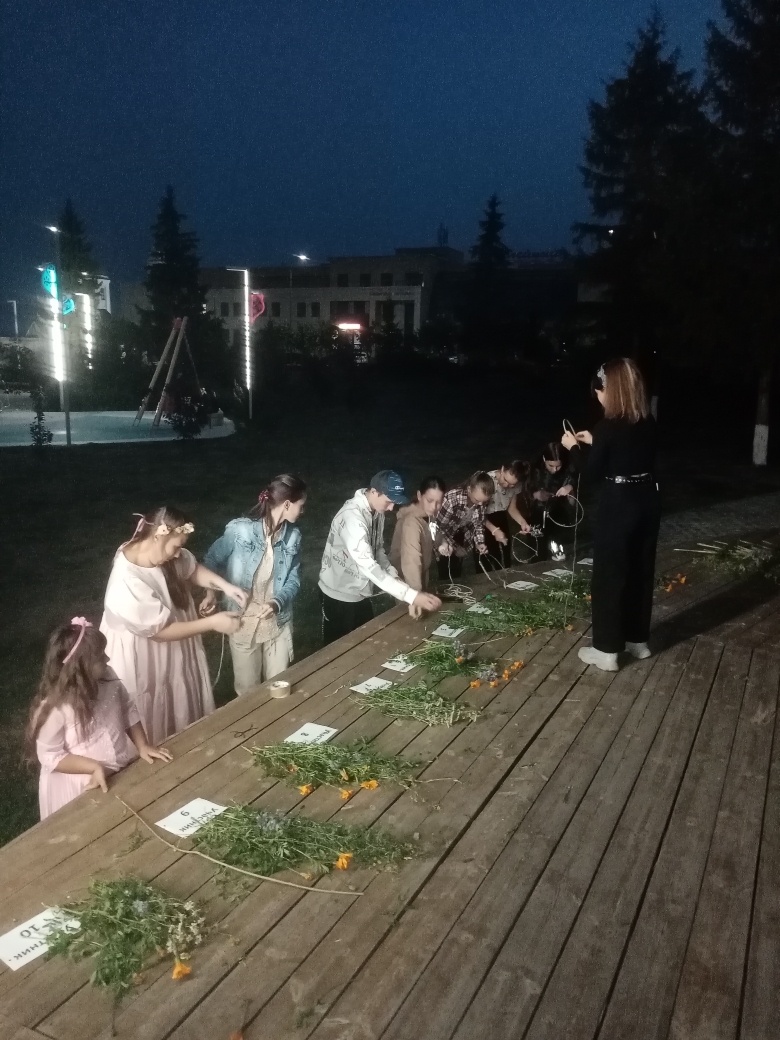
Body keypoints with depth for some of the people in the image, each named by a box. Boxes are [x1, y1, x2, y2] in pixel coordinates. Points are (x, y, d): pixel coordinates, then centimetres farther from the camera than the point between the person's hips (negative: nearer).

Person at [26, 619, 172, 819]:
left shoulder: (107, 678, -12)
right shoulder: (53, 709, -28)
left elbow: (128, 711, 2)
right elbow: (51, 757, -20)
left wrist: (143, 746, -6)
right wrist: (94, 767, -27)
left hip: (125, 770, 5)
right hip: (82, 788, -5)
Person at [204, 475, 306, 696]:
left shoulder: (293, 535, -5)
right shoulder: (239, 530, -18)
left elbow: (294, 579, -2)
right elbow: (213, 559, -2)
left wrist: (277, 603, -20)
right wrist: (211, 592, -14)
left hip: (278, 622, 3)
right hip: (244, 622, -3)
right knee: (248, 689, 13)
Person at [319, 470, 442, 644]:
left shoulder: (377, 512, -4)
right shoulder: (352, 515, -31)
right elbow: (368, 565, -38)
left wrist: (395, 577, -8)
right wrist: (412, 595, -42)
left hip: (361, 593, 7)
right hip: (339, 595, -7)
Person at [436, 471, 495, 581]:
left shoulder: (480, 500, -21)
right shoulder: (452, 498, -38)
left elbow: (478, 523, -4)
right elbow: (439, 524, -28)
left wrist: (480, 542, -18)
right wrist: (444, 544, -39)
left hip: (460, 538, 5)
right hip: (445, 535, -4)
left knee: (457, 572, 15)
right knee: (446, 573, 1)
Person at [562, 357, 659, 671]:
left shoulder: (609, 425, -16)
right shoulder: (647, 422, 4)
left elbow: (594, 472, -10)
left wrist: (574, 447, 4)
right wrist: (595, 442, 20)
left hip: (619, 505, -7)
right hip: (647, 501, 7)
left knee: (609, 576, 3)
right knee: (641, 571, 17)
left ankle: (607, 650, 11)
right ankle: (638, 639, 31)